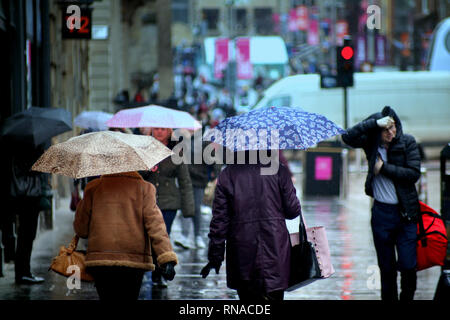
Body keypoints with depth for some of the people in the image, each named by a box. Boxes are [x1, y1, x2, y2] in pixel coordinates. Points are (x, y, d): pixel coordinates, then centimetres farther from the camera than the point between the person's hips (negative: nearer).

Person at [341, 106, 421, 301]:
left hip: (405, 213, -1)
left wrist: (384, 168, -12)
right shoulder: (371, 144, 0)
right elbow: (348, 137, -17)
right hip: (381, 213, 1)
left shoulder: (407, 142, -3)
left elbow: (414, 174, -10)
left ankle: (407, 297, 15)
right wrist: (375, 123, -23)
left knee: (408, 266, -5)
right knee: (386, 268, 8)